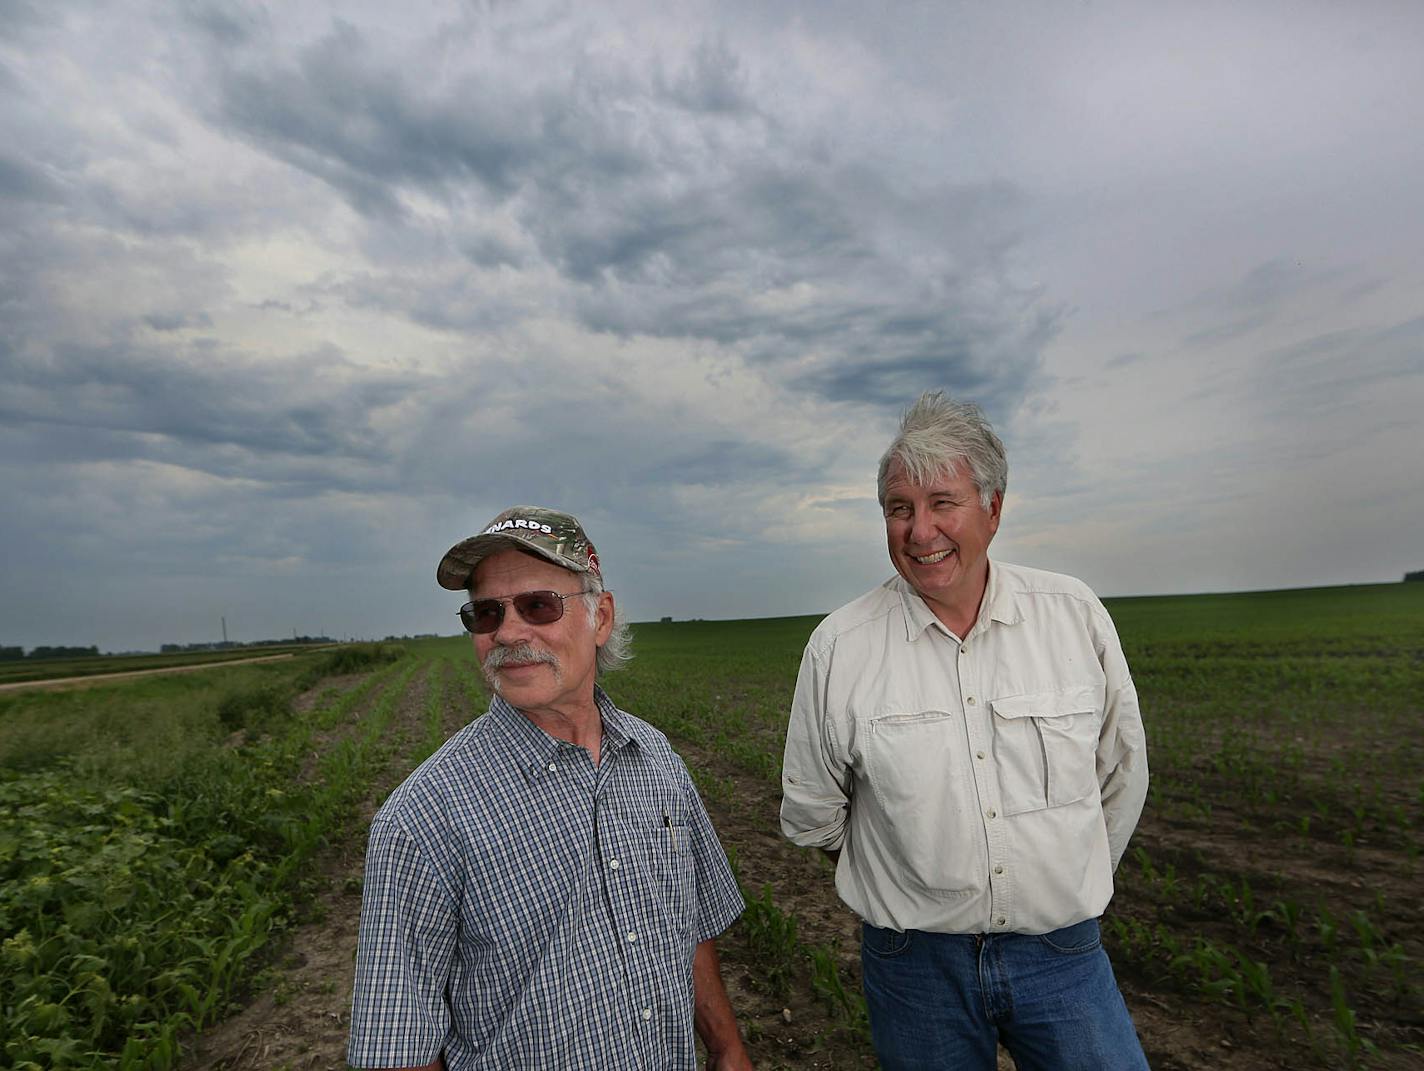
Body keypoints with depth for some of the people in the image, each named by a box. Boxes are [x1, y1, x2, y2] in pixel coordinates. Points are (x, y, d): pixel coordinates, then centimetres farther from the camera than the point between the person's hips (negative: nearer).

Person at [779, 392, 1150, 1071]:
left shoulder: (1077, 615, -7)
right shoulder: (837, 648, -13)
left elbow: (1121, 773, 7)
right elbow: (811, 814, 0)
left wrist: (1071, 885, 14)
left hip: (1062, 956, 2)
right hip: (914, 962, -1)